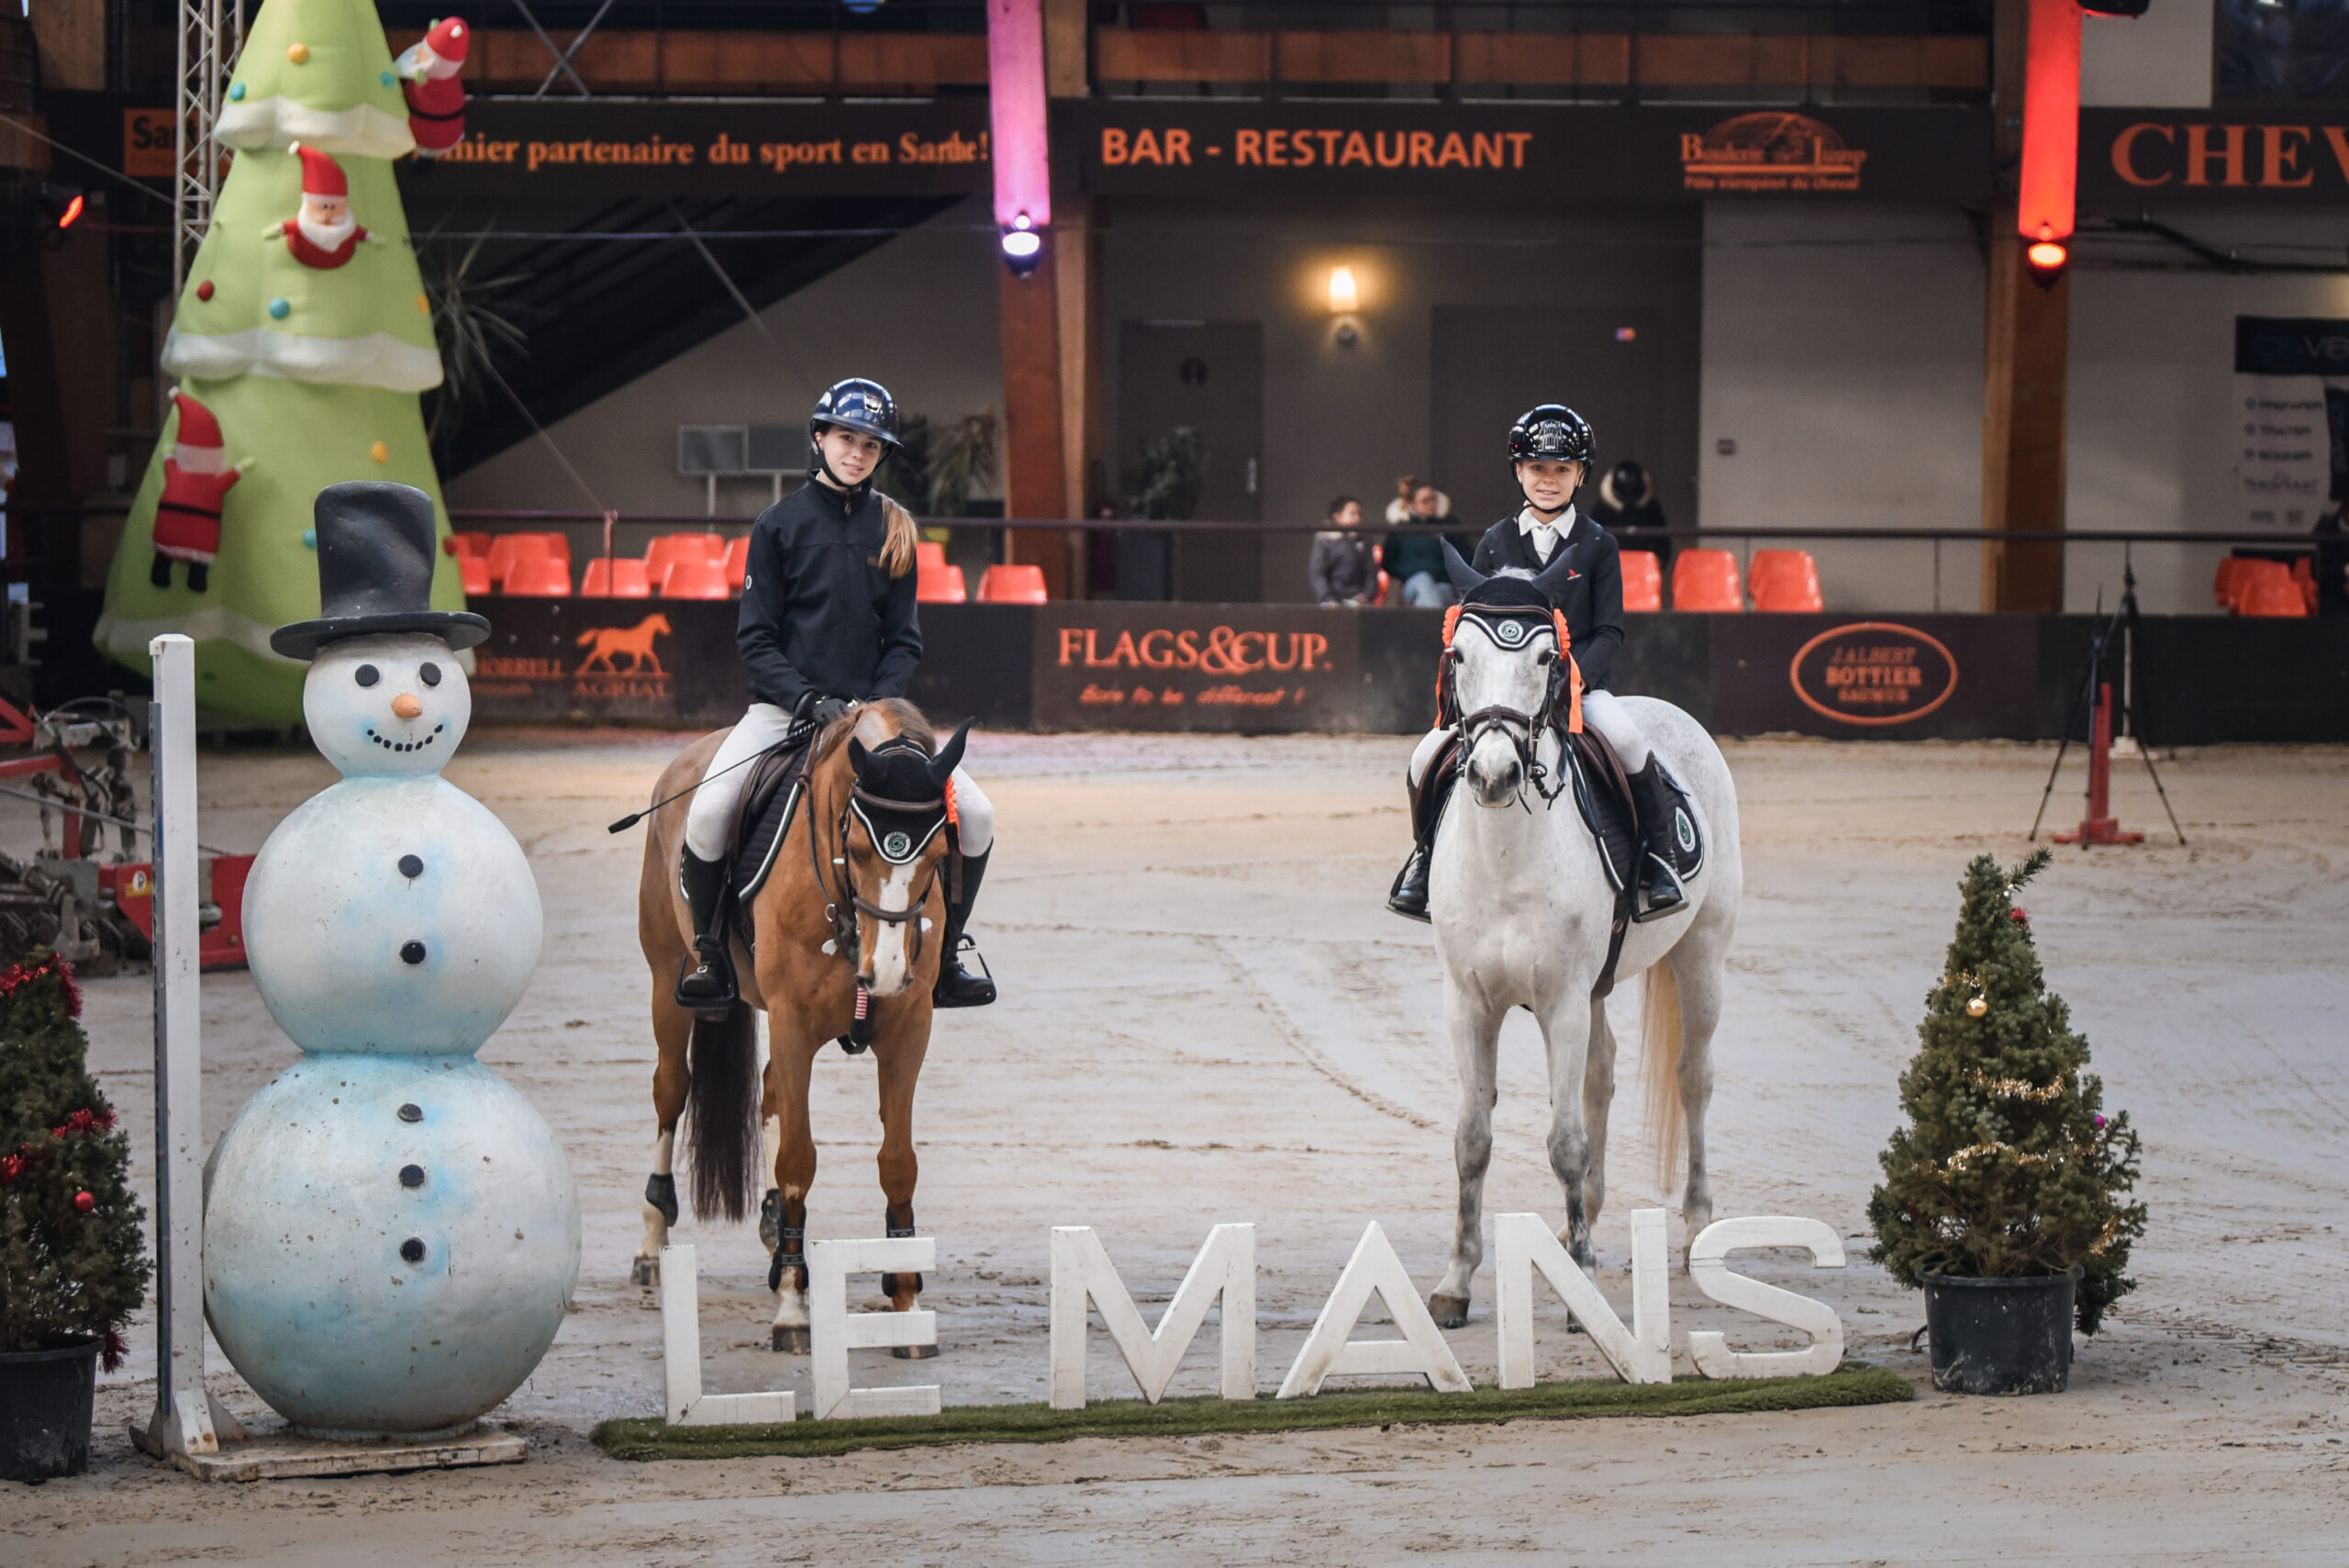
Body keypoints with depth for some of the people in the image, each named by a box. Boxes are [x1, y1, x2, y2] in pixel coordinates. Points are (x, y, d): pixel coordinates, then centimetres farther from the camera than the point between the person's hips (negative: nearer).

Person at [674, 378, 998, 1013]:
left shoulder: (893, 530, 8)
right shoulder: (780, 524, 1)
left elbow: (903, 639, 9)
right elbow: (755, 635, -1)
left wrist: (879, 705, -9)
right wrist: (807, 699, -15)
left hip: (871, 707, 3)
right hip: (783, 708, -3)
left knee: (975, 815, -11)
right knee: (708, 814, -27)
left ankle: (944, 950, 8)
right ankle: (708, 946, -3)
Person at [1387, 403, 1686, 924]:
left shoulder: (1597, 545, 2)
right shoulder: (1496, 543, 7)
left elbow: (1609, 631, -2)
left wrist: (1574, 680, -18)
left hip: (1581, 681, -2)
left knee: (1627, 742, -33)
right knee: (1428, 757, -16)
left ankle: (1656, 856, -12)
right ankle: (1427, 853, 13)